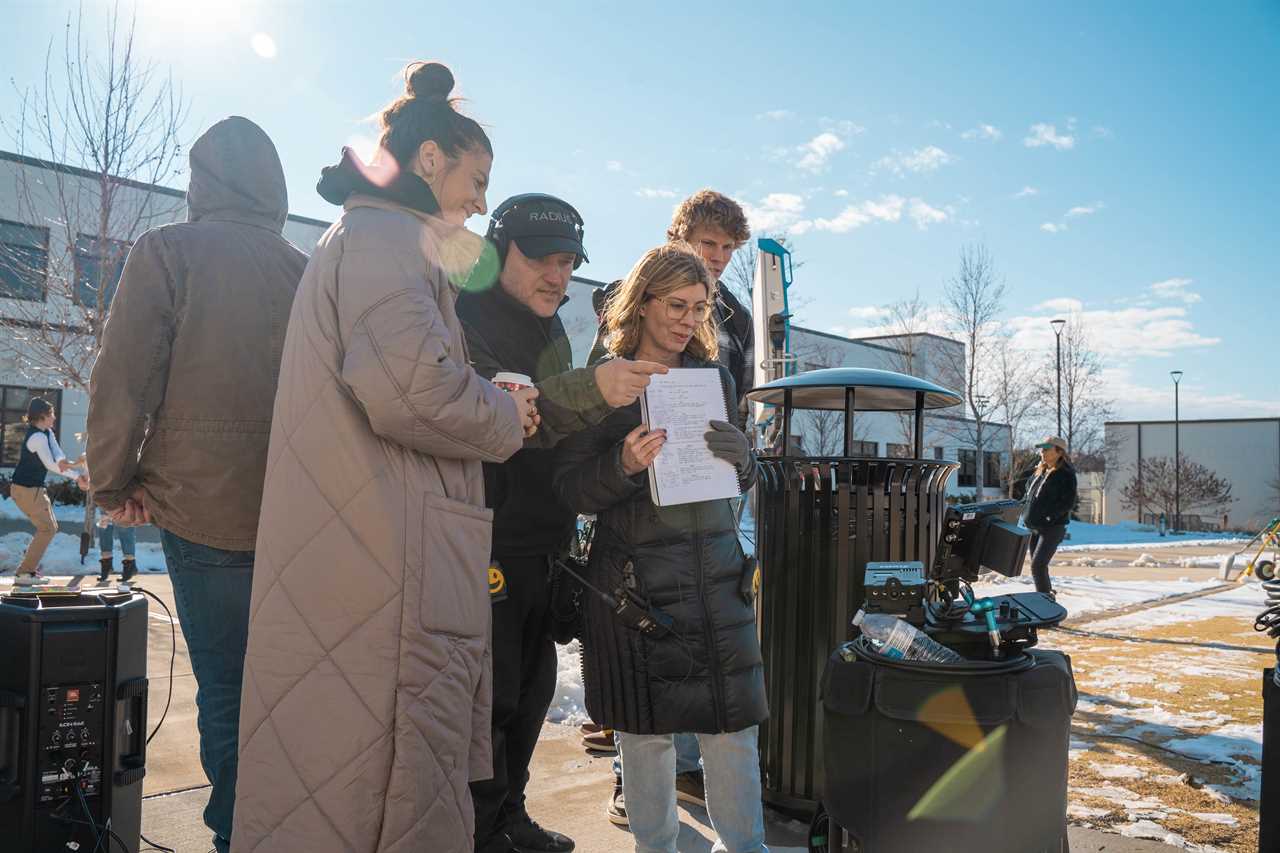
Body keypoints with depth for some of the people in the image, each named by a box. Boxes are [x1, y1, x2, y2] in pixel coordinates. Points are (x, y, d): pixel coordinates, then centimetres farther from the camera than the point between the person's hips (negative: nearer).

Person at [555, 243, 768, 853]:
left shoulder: (715, 378, 12)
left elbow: (742, 483, 16)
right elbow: (570, 487, -3)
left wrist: (739, 456, -7)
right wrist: (623, 465, -22)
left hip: (715, 569, 3)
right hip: (635, 577, -3)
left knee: (732, 724, 4)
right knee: (645, 728, 7)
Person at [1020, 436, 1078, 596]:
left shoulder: (1066, 474, -8)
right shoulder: (1040, 472, 14)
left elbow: (1068, 503, -15)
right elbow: (1029, 496, 23)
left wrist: (1048, 516, -22)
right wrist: (1026, 516, 8)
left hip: (1052, 528, -7)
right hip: (1033, 528, 7)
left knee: (1038, 566, -15)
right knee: (1039, 566, 13)